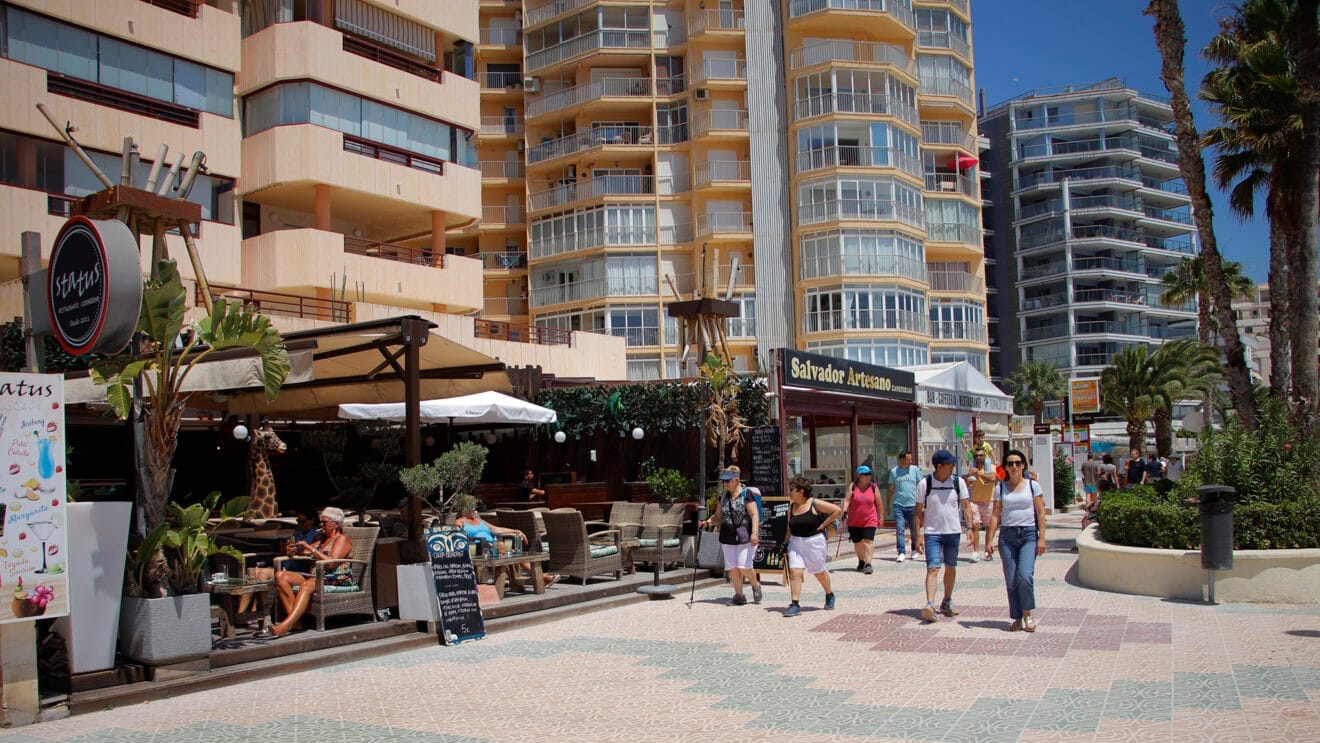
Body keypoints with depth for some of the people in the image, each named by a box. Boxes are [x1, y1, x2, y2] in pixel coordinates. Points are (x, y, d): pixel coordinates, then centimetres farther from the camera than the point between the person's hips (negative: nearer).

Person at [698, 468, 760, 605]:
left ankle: (755, 586, 16)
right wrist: (707, 523, 0)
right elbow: (718, 516, 19)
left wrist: (754, 533, -24)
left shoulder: (746, 495, -7)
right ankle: (739, 595, 14)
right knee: (732, 568, 2)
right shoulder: (723, 497, 12)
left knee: (744, 566, -12)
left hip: (745, 537, -6)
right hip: (728, 538, 6)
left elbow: (755, 515, -13)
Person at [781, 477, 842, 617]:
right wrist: (787, 542, 7)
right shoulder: (791, 506, 5)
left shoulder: (815, 504, -11)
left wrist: (823, 524, -10)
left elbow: (837, 510, -9)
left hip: (814, 541, -4)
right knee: (794, 572, -10)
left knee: (819, 572, 12)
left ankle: (830, 596, 38)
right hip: (796, 543, 4)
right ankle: (795, 605, -9)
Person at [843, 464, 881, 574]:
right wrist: (844, 511, -22)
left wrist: (880, 517, 9)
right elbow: (847, 500, -5)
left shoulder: (873, 487, 2)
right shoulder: (853, 487, 1)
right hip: (854, 522, 2)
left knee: (868, 541, -15)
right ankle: (861, 562, 31)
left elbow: (878, 503, 7)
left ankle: (868, 564, -17)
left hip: (870, 521, -1)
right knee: (857, 542, 11)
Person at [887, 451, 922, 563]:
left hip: (912, 504, 0)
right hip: (898, 504, 0)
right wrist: (888, 505, 10)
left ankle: (915, 550, 27)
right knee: (900, 530, -7)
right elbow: (891, 489, 10)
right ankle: (902, 553, -5)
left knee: (914, 530, 10)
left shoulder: (915, 469, 3)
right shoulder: (894, 471, 4)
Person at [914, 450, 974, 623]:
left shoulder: (958, 482, 1)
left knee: (951, 568, 12)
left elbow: (966, 506, 5)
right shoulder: (924, 483, -4)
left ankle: (947, 602, 26)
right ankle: (930, 605, -21)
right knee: (932, 568, -13)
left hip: (953, 531, 3)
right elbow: (919, 511, 1)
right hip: (932, 532, -3)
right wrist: (918, 534, -3)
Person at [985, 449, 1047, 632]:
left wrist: (1042, 538, -5)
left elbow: (1040, 512, 2)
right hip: (1007, 536, 2)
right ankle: (1017, 619, 10)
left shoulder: (1032, 485, 5)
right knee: (1011, 580, 1)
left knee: (1025, 575, -17)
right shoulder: (1001, 488, 8)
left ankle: (1027, 614, 1)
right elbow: (996, 515, 7)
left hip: (1029, 534, -2)